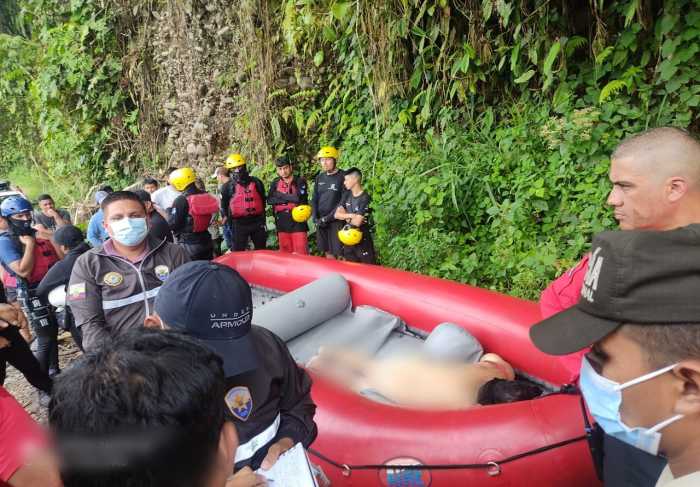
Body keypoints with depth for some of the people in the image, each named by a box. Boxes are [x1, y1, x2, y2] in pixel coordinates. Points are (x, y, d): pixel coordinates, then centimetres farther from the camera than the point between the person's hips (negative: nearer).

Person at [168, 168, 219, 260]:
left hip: (189, 245, -6)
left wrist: (169, 211, 0)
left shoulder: (181, 201, -17)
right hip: (206, 241, 6)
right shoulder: (206, 196, 1)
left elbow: (173, 224, -14)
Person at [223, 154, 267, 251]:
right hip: (239, 224, -2)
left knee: (261, 250, 14)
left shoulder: (256, 182, 5)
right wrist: (228, 218, 3)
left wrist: (263, 220, 10)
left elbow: (263, 201, 11)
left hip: (257, 222, 2)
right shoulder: (229, 186, -1)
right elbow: (224, 204, 8)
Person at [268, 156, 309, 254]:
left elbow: (299, 198, -15)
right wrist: (289, 199, -9)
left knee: (301, 254, -6)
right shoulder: (275, 183, 11)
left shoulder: (300, 181, 0)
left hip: (298, 224, -4)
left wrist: (281, 195, -5)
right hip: (282, 224, 4)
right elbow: (269, 200, -1)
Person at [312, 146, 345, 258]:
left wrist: (328, 217, -14)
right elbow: (314, 199, 12)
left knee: (340, 253, -6)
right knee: (328, 252, 12)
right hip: (321, 221, 5)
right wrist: (315, 218, -2)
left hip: (336, 220, -5)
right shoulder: (319, 177, 10)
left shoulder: (343, 177, -7)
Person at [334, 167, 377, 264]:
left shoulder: (365, 198, -17)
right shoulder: (346, 195, 4)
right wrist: (351, 215, -15)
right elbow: (337, 214, -1)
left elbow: (357, 222, -22)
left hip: (362, 238, -7)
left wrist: (346, 216, -4)